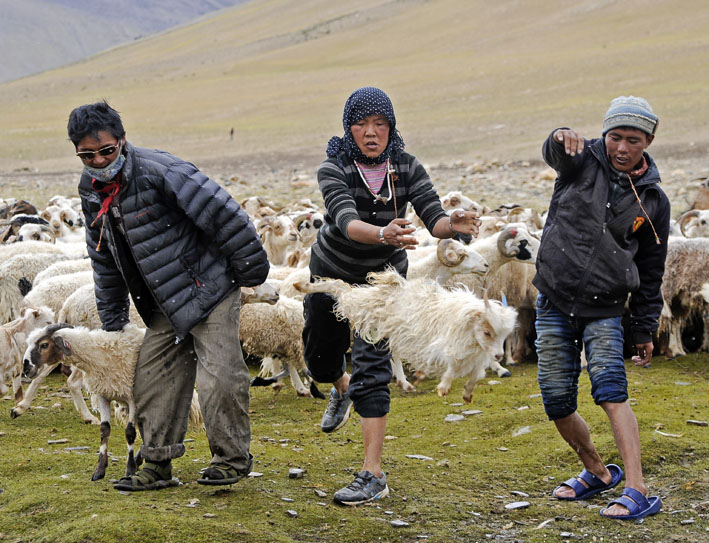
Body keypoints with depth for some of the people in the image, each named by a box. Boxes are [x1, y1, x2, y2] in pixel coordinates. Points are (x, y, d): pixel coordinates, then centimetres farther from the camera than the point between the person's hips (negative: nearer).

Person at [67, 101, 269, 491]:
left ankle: (232, 458, 8)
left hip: (209, 290, -8)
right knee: (153, 377, 6)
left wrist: (249, 269, -15)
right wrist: (112, 321, 18)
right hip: (166, 304, 8)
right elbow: (105, 261, 16)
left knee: (219, 377, -10)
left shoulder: (157, 170, -22)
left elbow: (221, 213, -21)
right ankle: (158, 465, 16)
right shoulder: (92, 192, 4)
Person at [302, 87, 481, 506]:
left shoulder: (407, 168, -16)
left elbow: (433, 218, -25)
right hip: (332, 272, 2)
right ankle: (342, 391, 60)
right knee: (320, 357, 21)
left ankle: (374, 475, -15)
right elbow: (347, 221, -40)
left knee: (371, 366, -15)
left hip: (383, 276, -1)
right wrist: (383, 234, -60)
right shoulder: (334, 169, -23)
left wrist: (453, 225, -50)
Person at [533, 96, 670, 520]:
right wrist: (563, 139, -52)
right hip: (554, 304, 1)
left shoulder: (653, 201, 2)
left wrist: (645, 331, 7)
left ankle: (637, 492, -24)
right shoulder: (583, 161, -1)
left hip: (604, 312, -1)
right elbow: (556, 153, -27)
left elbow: (651, 273, 9)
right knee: (557, 403, 5)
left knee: (611, 391, -20)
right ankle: (597, 472, 28)